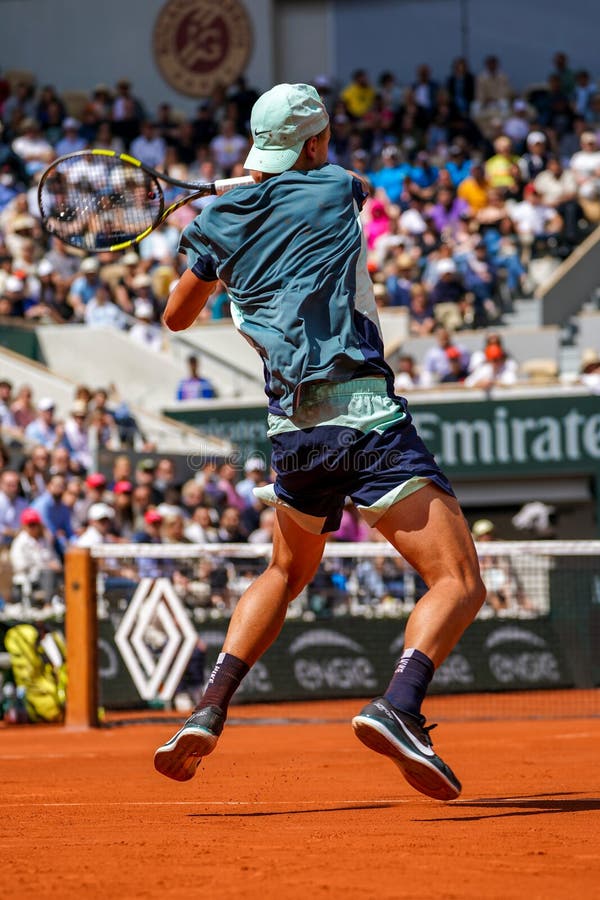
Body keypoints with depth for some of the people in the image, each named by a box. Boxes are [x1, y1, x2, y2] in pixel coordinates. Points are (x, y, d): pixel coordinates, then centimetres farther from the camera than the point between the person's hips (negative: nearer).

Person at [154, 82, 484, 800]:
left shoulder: (222, 221, 12)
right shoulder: (334, 189, 4)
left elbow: (176, 316, 27)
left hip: (291, 430, 5)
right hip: (364, 413, -5)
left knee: (284, 574, 30)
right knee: (459, 583, -8)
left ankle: (207, 714, 17)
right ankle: (397, 706, -32)